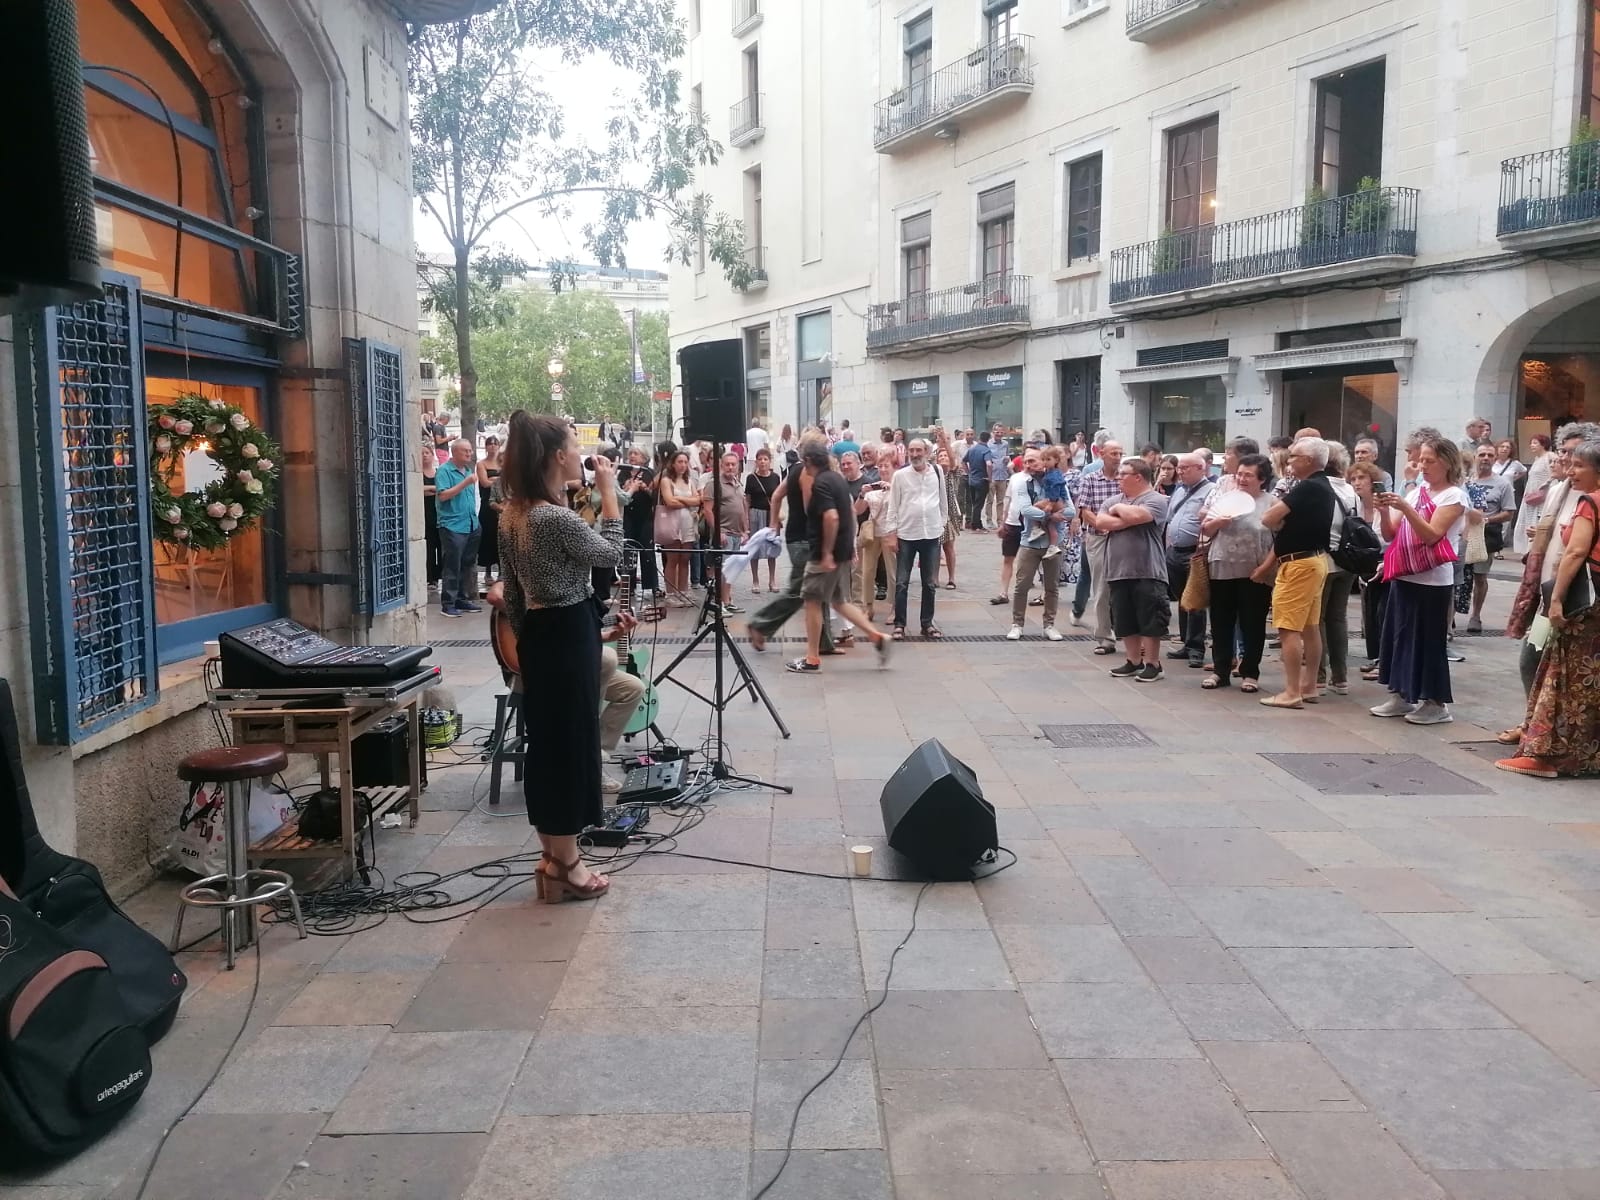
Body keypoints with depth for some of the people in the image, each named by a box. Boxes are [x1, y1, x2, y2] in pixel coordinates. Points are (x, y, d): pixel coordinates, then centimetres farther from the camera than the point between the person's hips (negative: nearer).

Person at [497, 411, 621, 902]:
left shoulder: (512, 515, 6)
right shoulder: (557, 519, -23)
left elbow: (511, 592, 12)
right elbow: (611, 554, -8)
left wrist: (524, 637, 20)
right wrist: (608, 492, -6)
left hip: (537, 636, 9)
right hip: (569, 636, -9)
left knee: (545, 743, 14)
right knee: (572, 743, 1)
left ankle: (554, 857, 25)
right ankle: (566, 866, 10)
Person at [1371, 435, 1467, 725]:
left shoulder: (1454, 496, -6)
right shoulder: (1417, 492, 13)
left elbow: (1432, 535, -18)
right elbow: (1390, 535, 9)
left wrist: (1405, 508, -26)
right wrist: (1386, 510, -9)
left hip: (1432, 580, -7)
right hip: (1404, 576, 7)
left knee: (1429, 640, -3)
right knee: (1399, 635, 9)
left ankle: (1436, 703, 5)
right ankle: (1401, 695, 18)